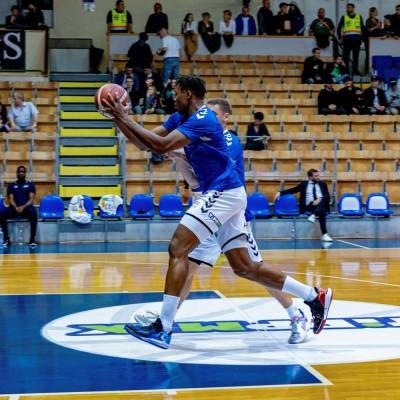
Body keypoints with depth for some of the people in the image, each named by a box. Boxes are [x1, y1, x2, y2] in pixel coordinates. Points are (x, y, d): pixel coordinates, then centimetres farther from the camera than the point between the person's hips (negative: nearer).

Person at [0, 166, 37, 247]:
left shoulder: (30, 185, 11)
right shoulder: (11, 185, 14)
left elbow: (31, 199, -1)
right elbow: (11, 199, 3)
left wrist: (23, 207, -20)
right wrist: (16, 207, -20)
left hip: (26, 207, -2)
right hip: (14, 208, 2)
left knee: (33, 213, -38)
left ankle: (32, 240, -32)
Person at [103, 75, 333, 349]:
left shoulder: (202, 119, -16)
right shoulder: (180, 118, 13)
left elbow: (161, 145, -26)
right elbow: (144, 143, 12)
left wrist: (124, 117, -20)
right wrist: (118, 117, 0)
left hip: (224, 193, -10)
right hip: (224, 195, 10)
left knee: (178, 249, -14)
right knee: (244, 267, 11)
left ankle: (163, 328, -15)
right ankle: (314, 297, 16)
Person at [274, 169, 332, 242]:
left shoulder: (322, 184, 20)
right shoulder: (304, 184, 17)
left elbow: (327, 196, 8)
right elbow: (292, 190, 17)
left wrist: (319, 200, -14)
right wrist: (280, 192, 1)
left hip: (322, 204, 2)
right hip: (310, 206, -2)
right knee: (322, 212, -37)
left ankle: (314, 215, -52)